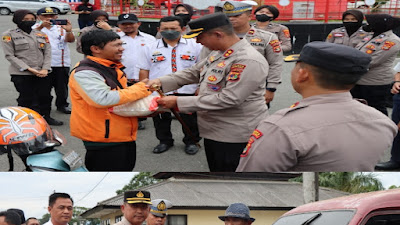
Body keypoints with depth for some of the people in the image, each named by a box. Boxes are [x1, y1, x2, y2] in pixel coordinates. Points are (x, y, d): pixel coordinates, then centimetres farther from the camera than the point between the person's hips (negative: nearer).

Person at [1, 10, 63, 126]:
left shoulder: (41, 35, 12)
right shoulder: (9, 35, 0)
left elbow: (47, 53, 9)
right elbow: (10, 55, -5)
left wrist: (45, 69, -7)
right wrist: (28, 68, -13)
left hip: (42, 73, 4)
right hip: (21, 74, -4)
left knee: (45, 96, 8)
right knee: (26, 98, 1)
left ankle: (46, 116, 25)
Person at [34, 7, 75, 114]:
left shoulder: (61, 27, 5)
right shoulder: (37, 27, 2)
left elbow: (71, 40, -8)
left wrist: (69, 31, -31)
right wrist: (41, 26, -38)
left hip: (62, 62, 2)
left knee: (62, 85, 11)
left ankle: (62, 105, 26)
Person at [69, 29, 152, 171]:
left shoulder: (114, 69, 12)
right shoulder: (84, 73, -18)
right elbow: (104, 99, -33)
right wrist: (141, 89, -21)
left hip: (124, 136, 10)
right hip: (104, 141, -10)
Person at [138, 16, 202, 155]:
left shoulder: (195, 46, 1)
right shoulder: (150, 48, 6)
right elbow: (144, 71, 7)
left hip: (187, 91, -1)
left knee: (190, 120, 8)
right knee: (161, 120, 13)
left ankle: (191, 142, 28)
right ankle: (165, 141, 33)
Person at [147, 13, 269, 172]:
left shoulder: (248, 61, -25)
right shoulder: (218, 53, 7)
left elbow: (228, 99, -29)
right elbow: (193, 72, 15)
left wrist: (178, 102, -24)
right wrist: (161, 81, -1)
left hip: (235, 137, -9)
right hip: (214, 130, 9)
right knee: (216, 170, 22)